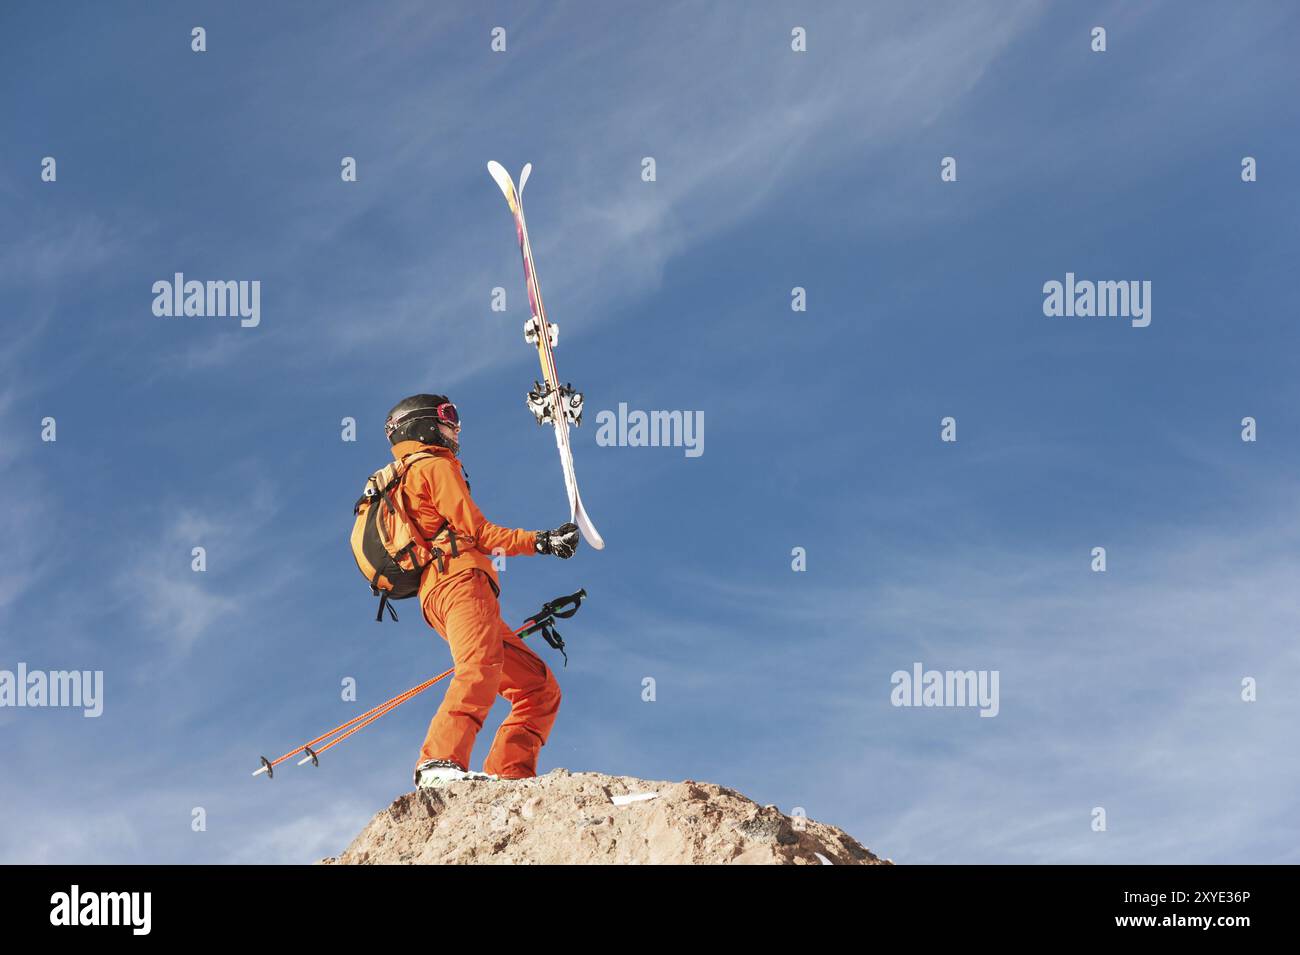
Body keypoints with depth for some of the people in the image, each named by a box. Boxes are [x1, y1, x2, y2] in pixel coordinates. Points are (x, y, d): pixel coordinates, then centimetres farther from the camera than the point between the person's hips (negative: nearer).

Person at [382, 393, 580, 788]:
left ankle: (507, 775, -13)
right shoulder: (437, 467, 10)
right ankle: (440, 763, -52)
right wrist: (541, 541, 3)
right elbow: (476, 530, 0)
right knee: (481, 669, -33)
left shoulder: (404, 483, 37)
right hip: (460, 580, -9)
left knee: (540, 687, 4)